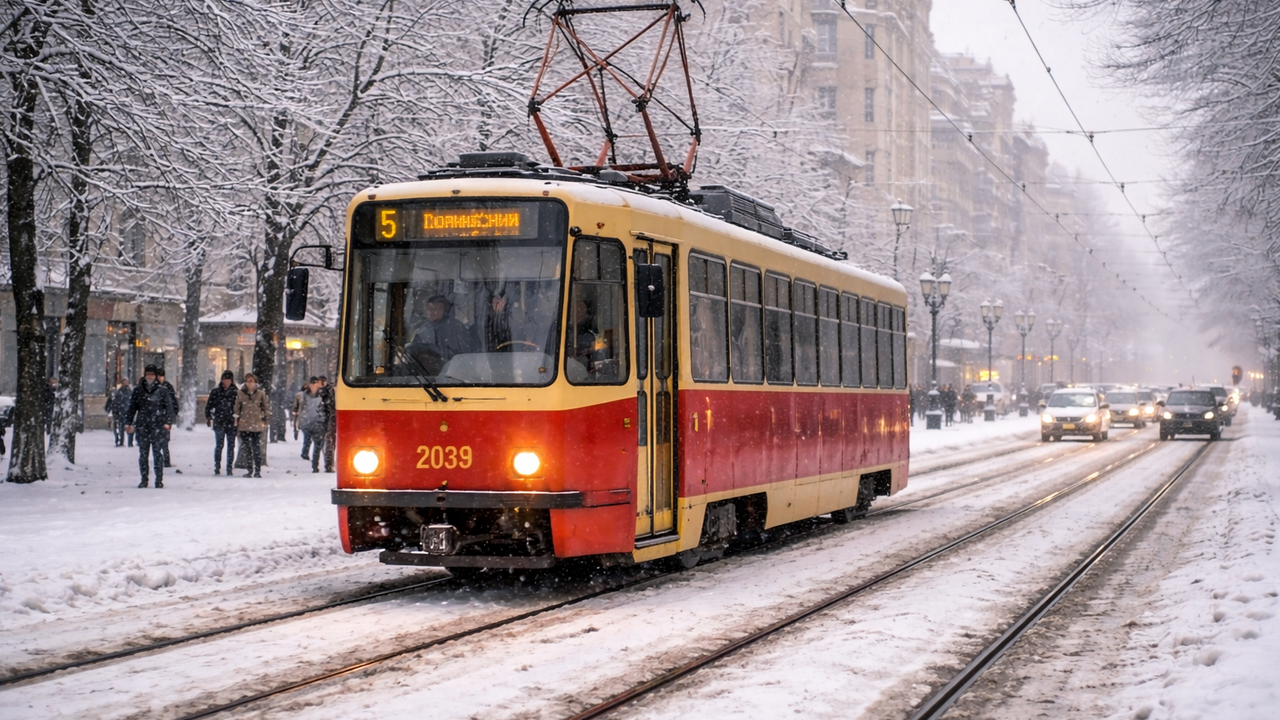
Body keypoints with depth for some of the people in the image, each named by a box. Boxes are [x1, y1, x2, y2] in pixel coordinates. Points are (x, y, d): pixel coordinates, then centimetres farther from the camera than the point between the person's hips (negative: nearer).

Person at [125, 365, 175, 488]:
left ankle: (159, 479, 2)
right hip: (142, 426, 3)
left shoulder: (162, 390, 3)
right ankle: (144, 479, 11)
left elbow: (169, 407, 1)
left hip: (157, 426, -2)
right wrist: (128, 423, 9)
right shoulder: (138, 390, 11)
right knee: (143, 454, 4)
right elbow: (132, 407, 15)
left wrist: (167, 422, -9)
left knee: (157, 453, -4)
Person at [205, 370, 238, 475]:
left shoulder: (236, 392, 3)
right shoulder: (215, 392, 4)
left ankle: (229, 468, 10)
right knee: (218, 445, -1)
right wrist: (208, 417, -1)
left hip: (232, 423, 0)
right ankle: (217, 467, 5)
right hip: (219, 423, 0)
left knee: (231, 446, 4)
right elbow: (208, 405, 8)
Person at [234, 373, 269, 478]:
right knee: (246, 448, 4)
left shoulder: (261, 393, 0)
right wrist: (236, 420, 9)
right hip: (244, 425, 2)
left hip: (257, 425, -2)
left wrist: (266, 420, 4)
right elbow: (237, 408, 12)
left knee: (257, 448, -5)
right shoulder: (240, 393, 4)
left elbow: (266, 406, 8)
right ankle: (249, 470, 12)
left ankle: (257, 471, -1)